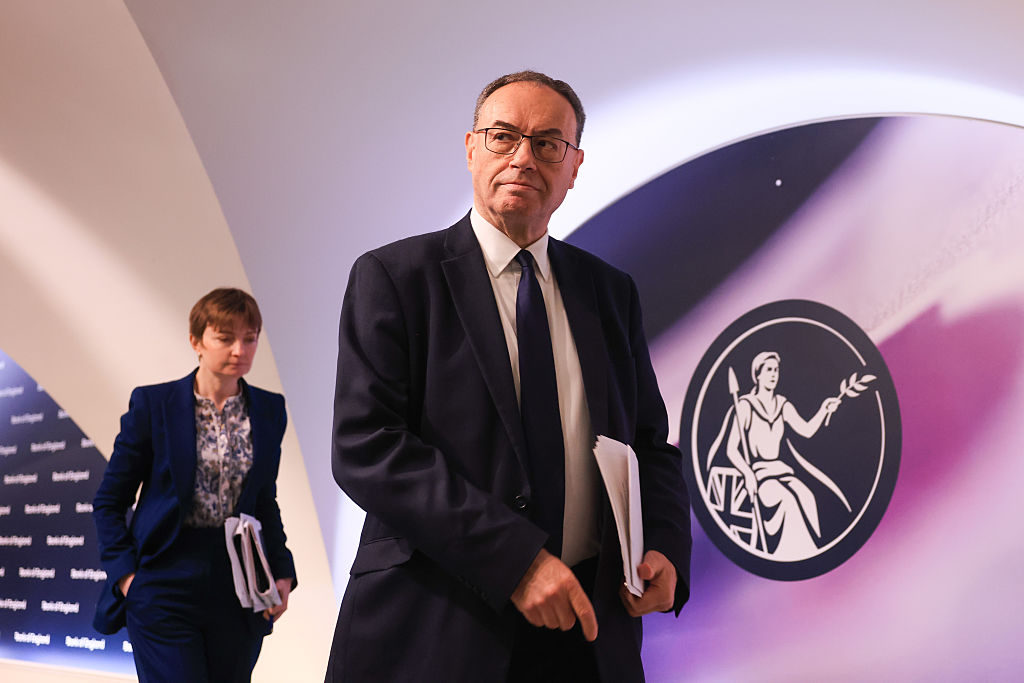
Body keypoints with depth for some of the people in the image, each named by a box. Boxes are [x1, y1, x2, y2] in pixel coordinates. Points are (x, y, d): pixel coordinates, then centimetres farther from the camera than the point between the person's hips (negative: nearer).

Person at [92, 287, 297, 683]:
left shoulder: (269, 410, 7)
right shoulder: (153, 405, -3)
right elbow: (109, 502, 3)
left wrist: (282, 572, 4)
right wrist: (125, 573, -8)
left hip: (240, 589, 3)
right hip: (166, 587, -3)